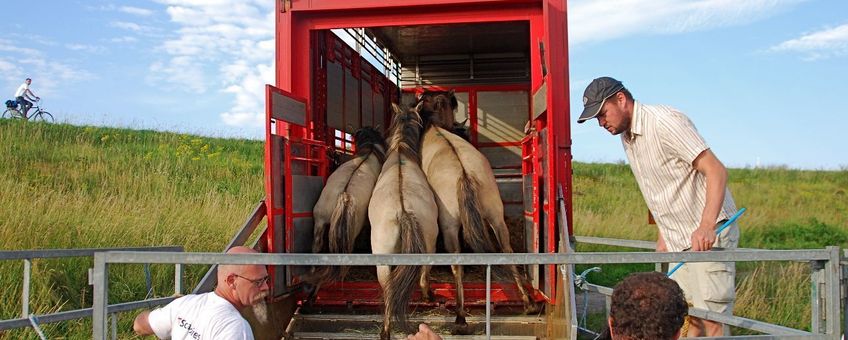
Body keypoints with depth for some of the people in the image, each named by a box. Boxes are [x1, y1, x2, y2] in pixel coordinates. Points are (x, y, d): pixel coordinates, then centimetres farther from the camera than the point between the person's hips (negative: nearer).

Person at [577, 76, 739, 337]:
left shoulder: (664, 122, -17)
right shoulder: (626, 138, 11)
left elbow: (716, 171, -22)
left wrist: (706, 227, -32)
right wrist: (663, 234, 15)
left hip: (709, 236, -8)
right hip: (678, 241, 9)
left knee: (711, 319, -9)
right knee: (688, 317, 10)